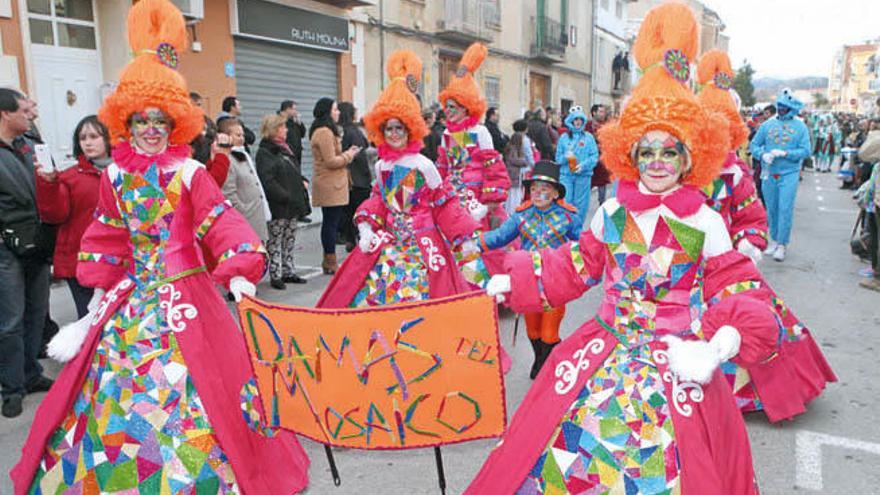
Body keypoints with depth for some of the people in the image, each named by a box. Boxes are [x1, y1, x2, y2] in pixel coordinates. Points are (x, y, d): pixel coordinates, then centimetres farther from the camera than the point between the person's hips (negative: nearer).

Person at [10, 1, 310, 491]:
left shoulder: (189, 173, -8)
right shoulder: (116, 175, 4)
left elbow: (222, 224, -15)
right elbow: (106, 243, 11)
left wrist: (238, 273, -29)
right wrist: (100, 298, 12)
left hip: (184, 296, -4)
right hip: (131, 297, 5)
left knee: (188, 385, 1)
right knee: (122, 383, 13)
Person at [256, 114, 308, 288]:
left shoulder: (283, 149, 18)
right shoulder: (264, 152, -10)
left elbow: (294, 174, 24)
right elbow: (267, 181, -19)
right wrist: (285, 197, -21)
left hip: (291, 206, 9)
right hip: (277, 207, -8)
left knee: (290, 241, 14)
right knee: (275, 242, -1)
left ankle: (289, 272, 23)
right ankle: (275, 275, 5)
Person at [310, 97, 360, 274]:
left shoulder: (324, 131, 18)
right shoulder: (325, 133, -16)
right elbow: (331, 161, -18)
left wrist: (346, 153, 9)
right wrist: (349, 155, -5)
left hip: (330, 184, 11)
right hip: (330, 185, -11)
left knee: (331, 222, 13)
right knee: (331, 222, -5)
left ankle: (328, 260, 21)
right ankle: (330, 263, 1)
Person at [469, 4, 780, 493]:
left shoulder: (705, 222, -4)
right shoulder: (612, 213, 2)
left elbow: (736, 290, -2)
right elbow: (575, 266, 10)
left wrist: (723, 342, -20)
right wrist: (514, 281, 5)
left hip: (679, 352, -2)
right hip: (608, 343, 2)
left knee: (668, 451, -8)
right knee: (572, 427, -3)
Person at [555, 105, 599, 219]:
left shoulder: (588, 137, 4)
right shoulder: (564, 137, 7)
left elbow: (595, 156, -1)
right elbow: (558, 157, 7)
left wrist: (583, 165, -15)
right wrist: (565, 157, -14)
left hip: (583, 175, 0)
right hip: (566, 175, 0)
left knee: (580, 205, 5)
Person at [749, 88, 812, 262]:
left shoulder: (800, 127, 0)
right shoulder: (767, 125, 6)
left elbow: (805, 151, -5)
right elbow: (754, 145, 6)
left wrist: (785, 153, -18)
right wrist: (763, 155, -14)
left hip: (789, 174, -3)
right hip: (768, 173, 3)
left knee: (785, 209, -6)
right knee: (771, 208, 10)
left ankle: (782, 244, 0)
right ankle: (774, 239, 23)